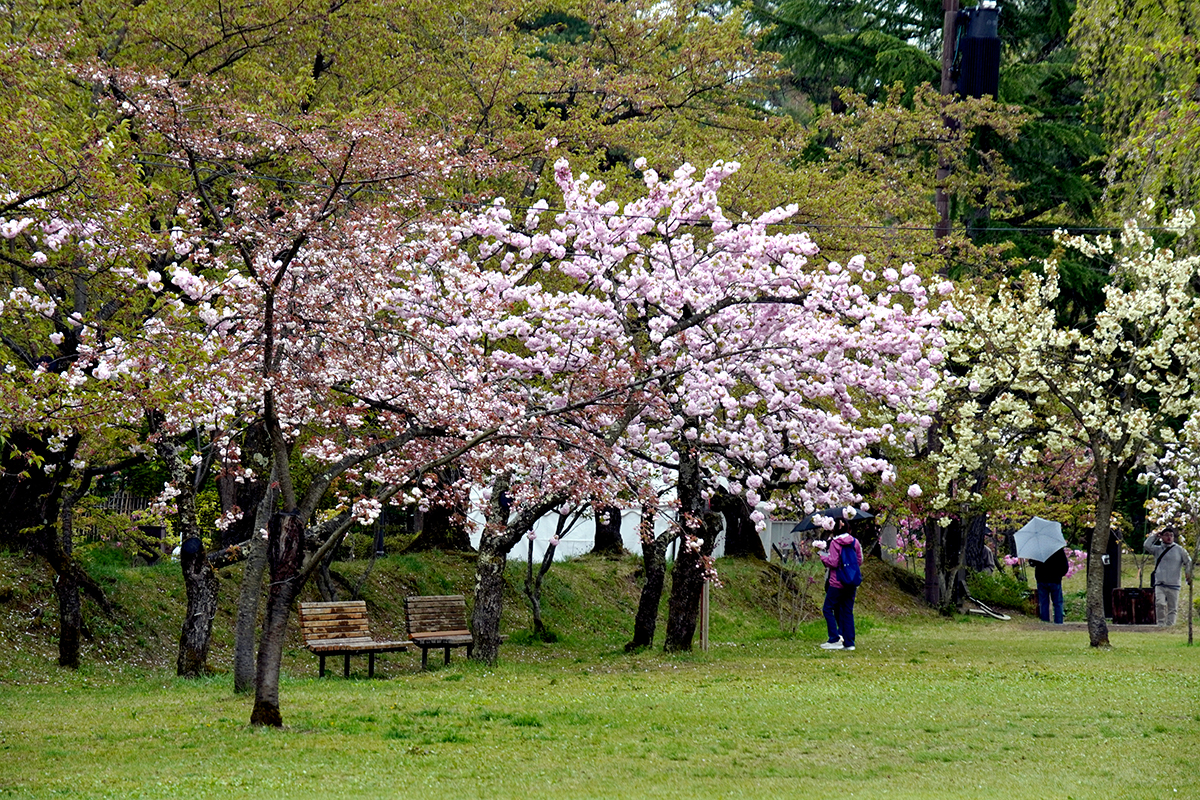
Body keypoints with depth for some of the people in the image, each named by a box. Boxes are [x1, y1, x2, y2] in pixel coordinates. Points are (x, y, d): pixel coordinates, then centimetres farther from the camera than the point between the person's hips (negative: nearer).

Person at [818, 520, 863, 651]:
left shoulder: (835, 543, -11)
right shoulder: (855, 542, 4)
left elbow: (833, 563, -14)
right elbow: (860, 561, 10)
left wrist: (823, 556, 3)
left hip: (837, 583, -5)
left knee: (828, 609, 4)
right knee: (848, 611, 9)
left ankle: (835, 639, -5)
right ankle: (849, 642, 8)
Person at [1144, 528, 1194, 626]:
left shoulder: (1179, 550, 9)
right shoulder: (1157, 549, 11)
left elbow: (1188, 563, 15)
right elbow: (1146, 546, -4)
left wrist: (1189, 577, 5)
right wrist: (1155, 536, 6)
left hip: (1174, 585, 0)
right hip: (1160, 584, 0)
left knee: (1173, 607, 0)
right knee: (1160, 604, -19)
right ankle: (1161, 624, -13)